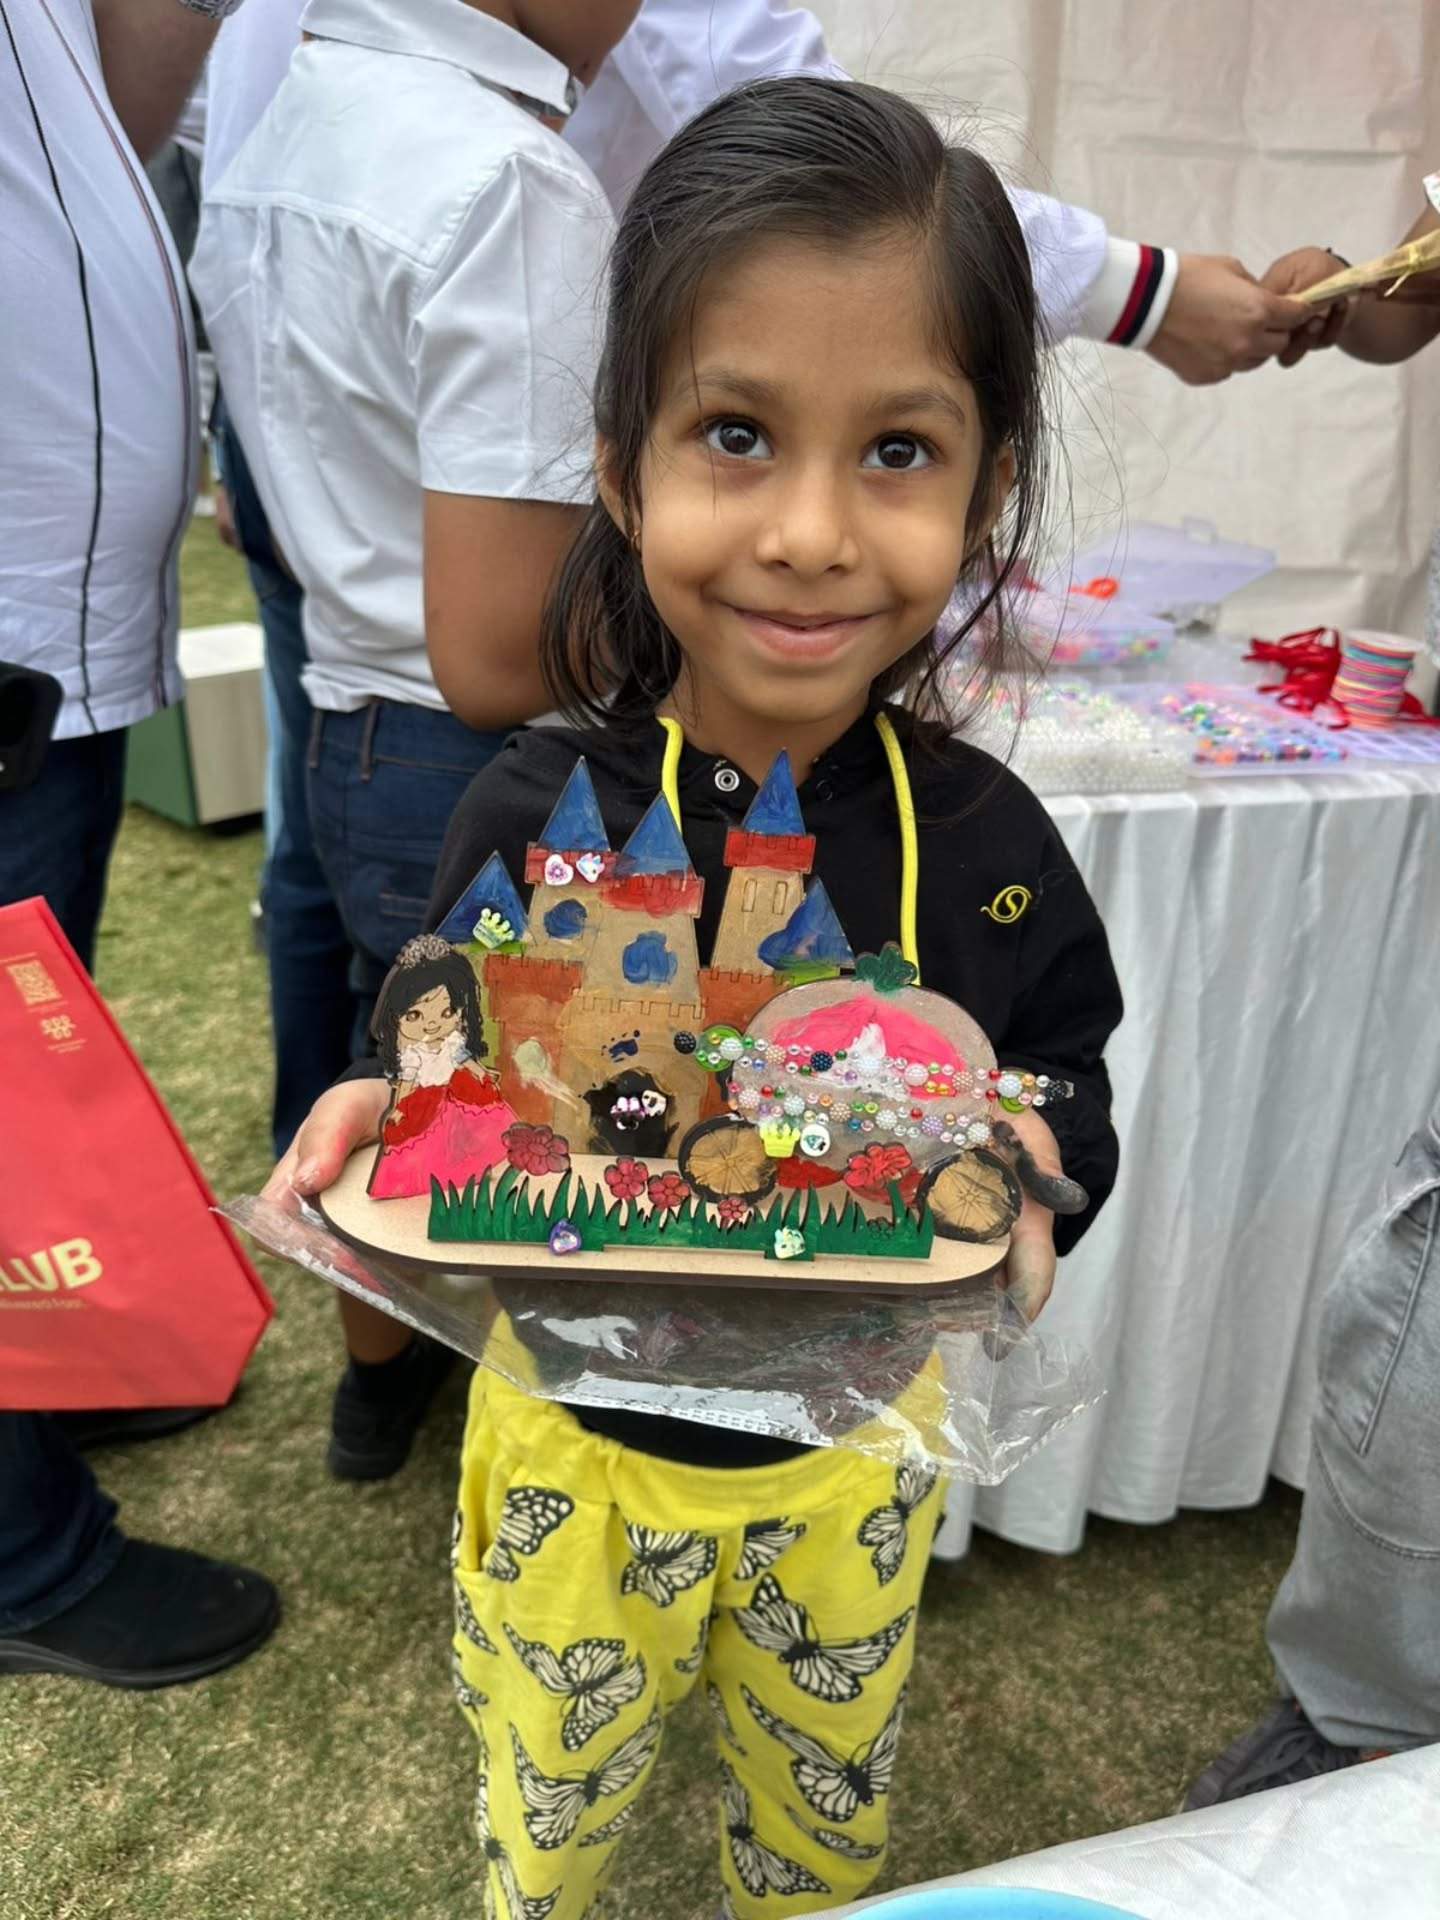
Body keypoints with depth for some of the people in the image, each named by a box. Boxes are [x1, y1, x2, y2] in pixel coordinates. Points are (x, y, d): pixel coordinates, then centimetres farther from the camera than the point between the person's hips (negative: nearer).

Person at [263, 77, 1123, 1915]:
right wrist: (379, 1131, -33)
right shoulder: (533, 815, -21)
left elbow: (1066, 1081, -6)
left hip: (851, 1444, 2)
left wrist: (1036, 1163, -28)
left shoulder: (981, 841, -18)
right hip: (577, 1436, -1)